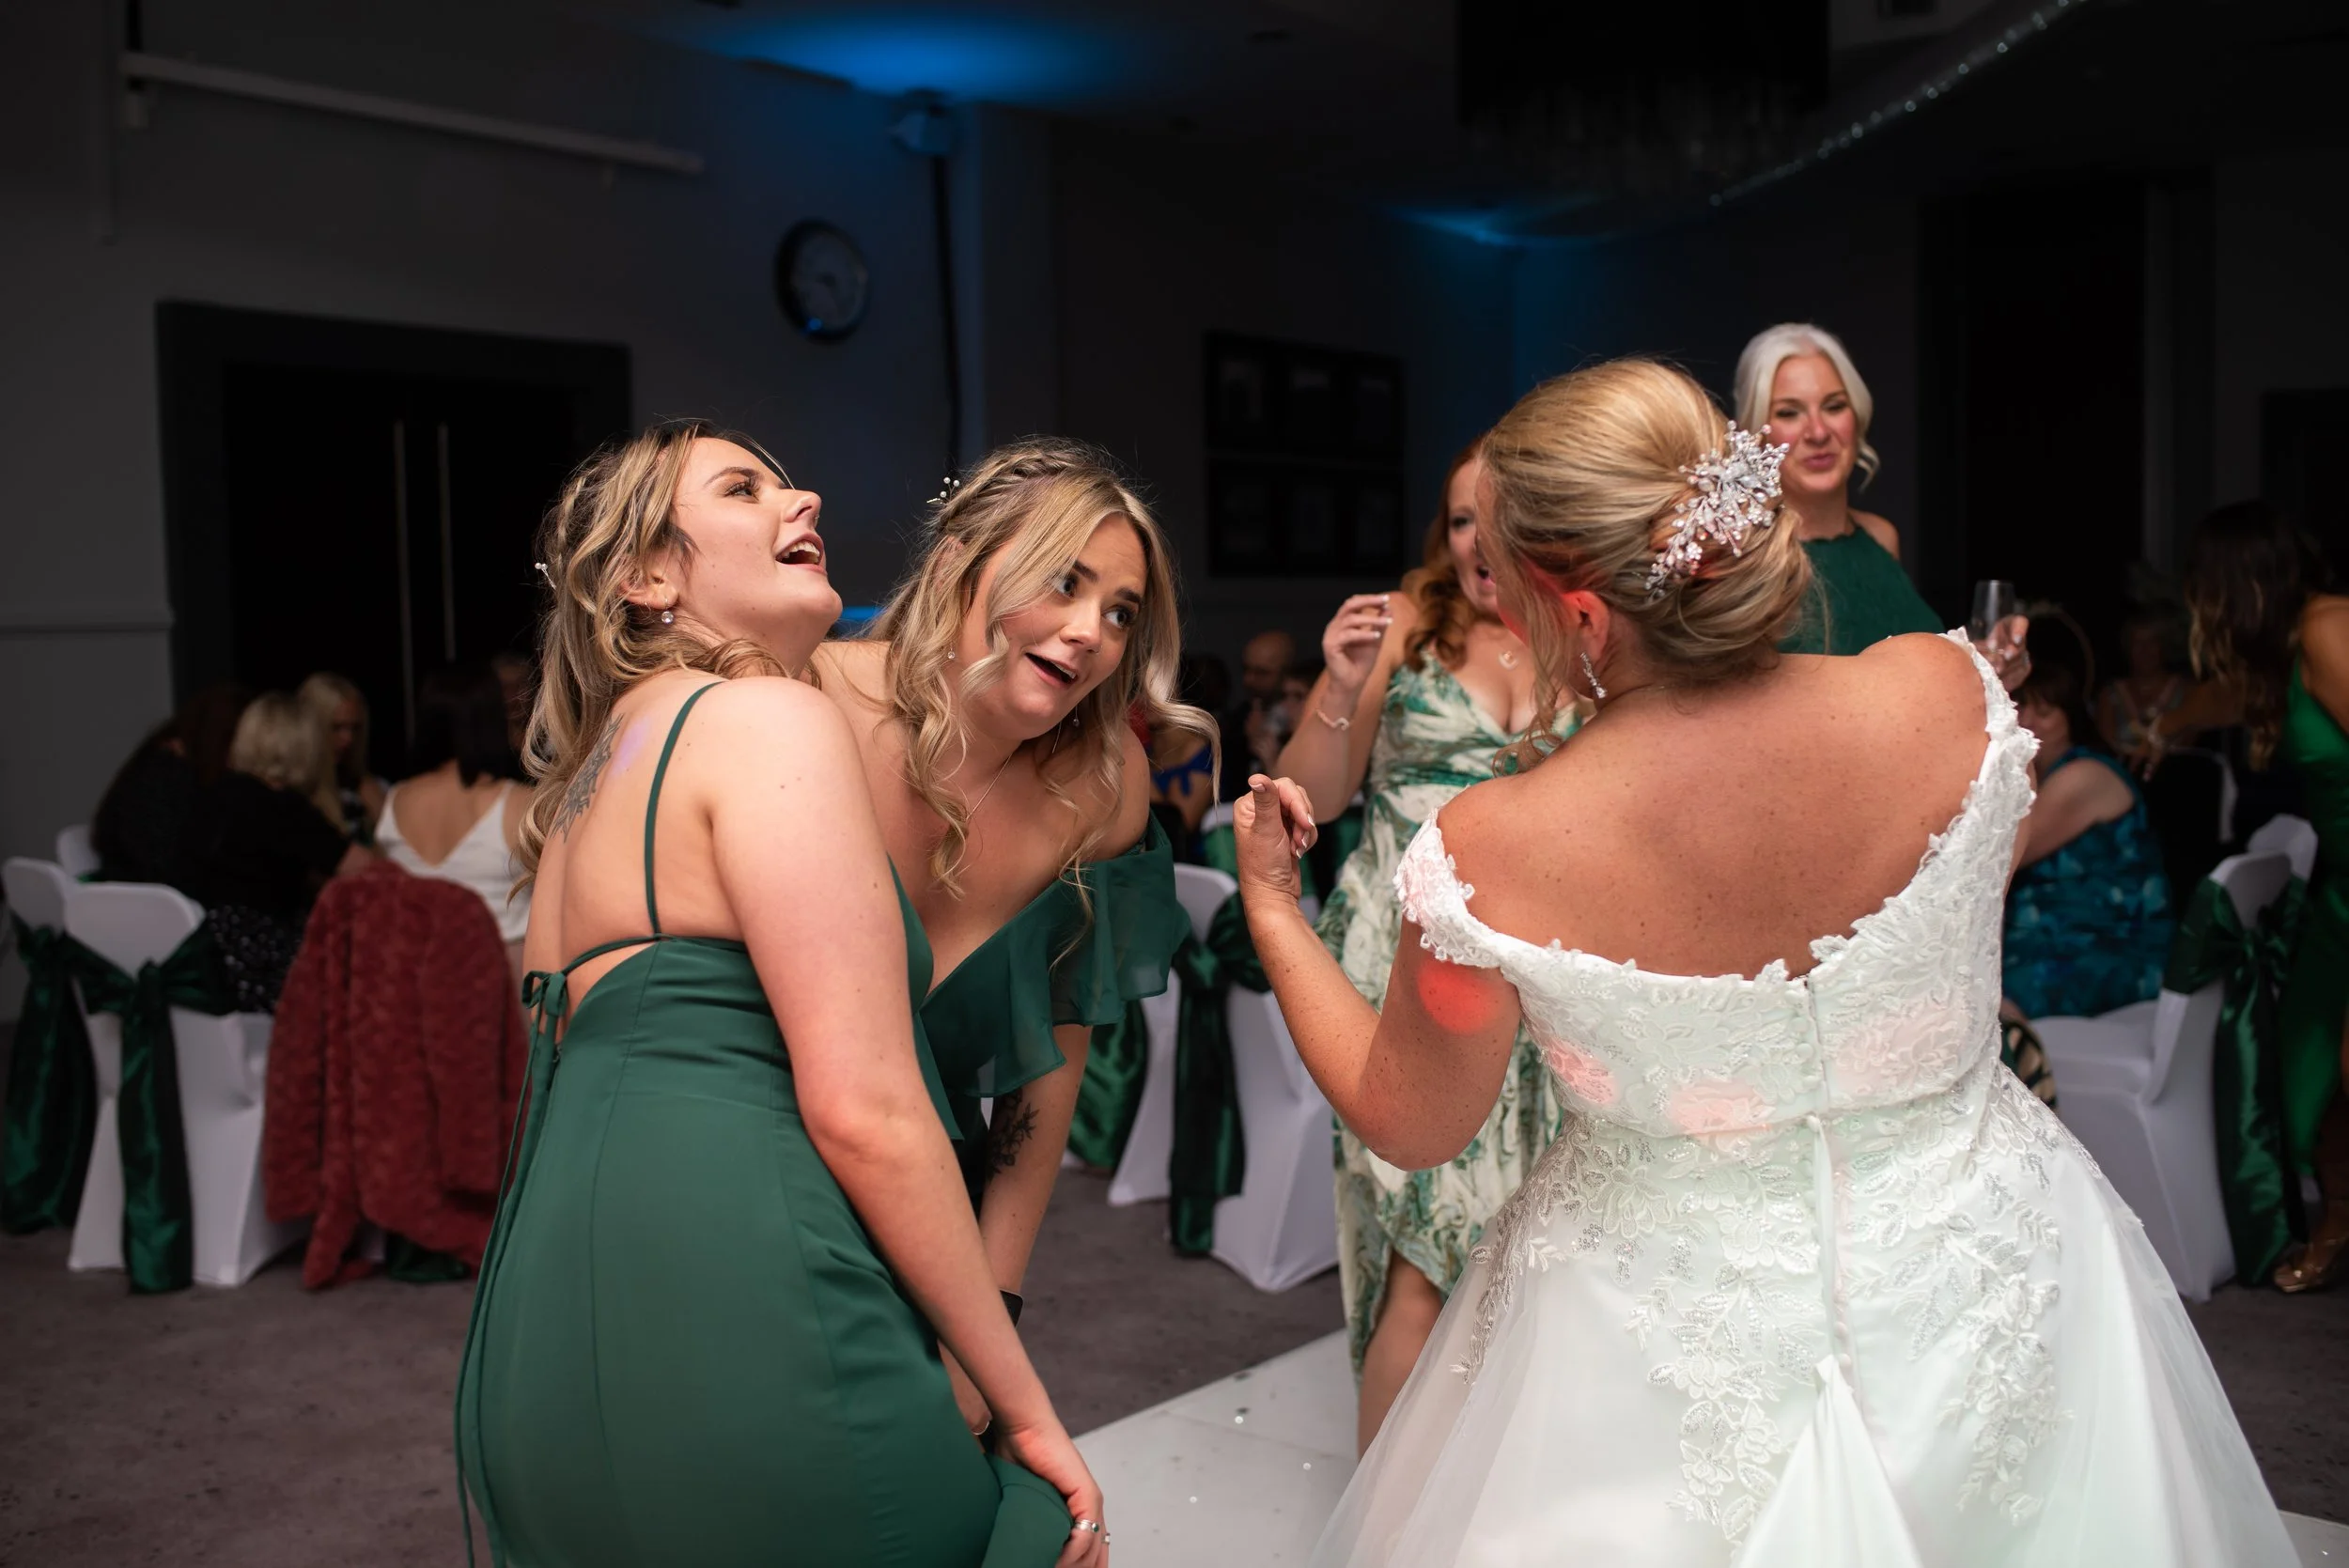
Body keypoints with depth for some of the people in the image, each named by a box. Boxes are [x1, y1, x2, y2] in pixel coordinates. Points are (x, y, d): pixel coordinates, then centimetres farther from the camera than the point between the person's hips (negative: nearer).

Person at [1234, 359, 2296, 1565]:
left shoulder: (1489, 858, -29)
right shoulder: (1942, 694, -22)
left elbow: (1411, 1127, -10)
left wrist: (1271, 910, 1)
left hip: (1687, 1345, -2)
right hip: (1982, 1274, 2)